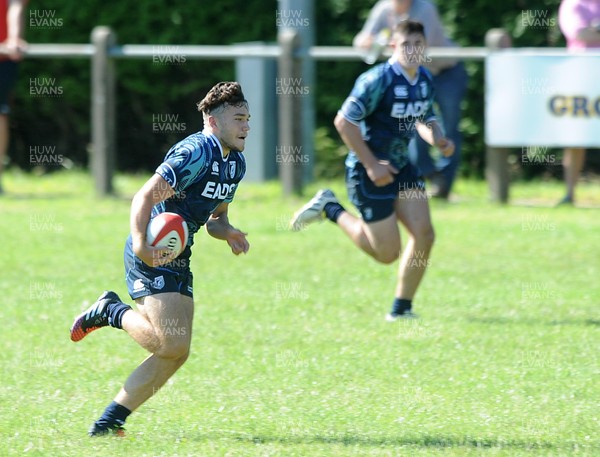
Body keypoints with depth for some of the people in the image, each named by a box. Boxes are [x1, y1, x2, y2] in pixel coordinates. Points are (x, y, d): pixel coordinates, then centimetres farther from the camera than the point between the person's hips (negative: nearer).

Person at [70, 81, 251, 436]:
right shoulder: (196, 152, -18)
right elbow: (145, 197, -24)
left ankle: (107, 424, 9)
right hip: (152, 255, -9)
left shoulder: (236, 163, 11)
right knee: (169, 343, -21)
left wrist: (229, 232, -1)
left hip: (178, 258, 9)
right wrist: (140, 244, -38)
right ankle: (112, 312, 6)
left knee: (177, 352, 4)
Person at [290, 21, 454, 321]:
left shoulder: (426, 81, 5)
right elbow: (344, 121, -20)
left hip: (400, 166, 7)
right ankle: (330, 209, 14)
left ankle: (401, 307, 9)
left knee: (424, 234, -6)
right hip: (367, 171, -7)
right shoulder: (379, 80, -20)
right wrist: (371, 164, -20)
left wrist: (438, 140, -2)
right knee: (387, 253, -5)